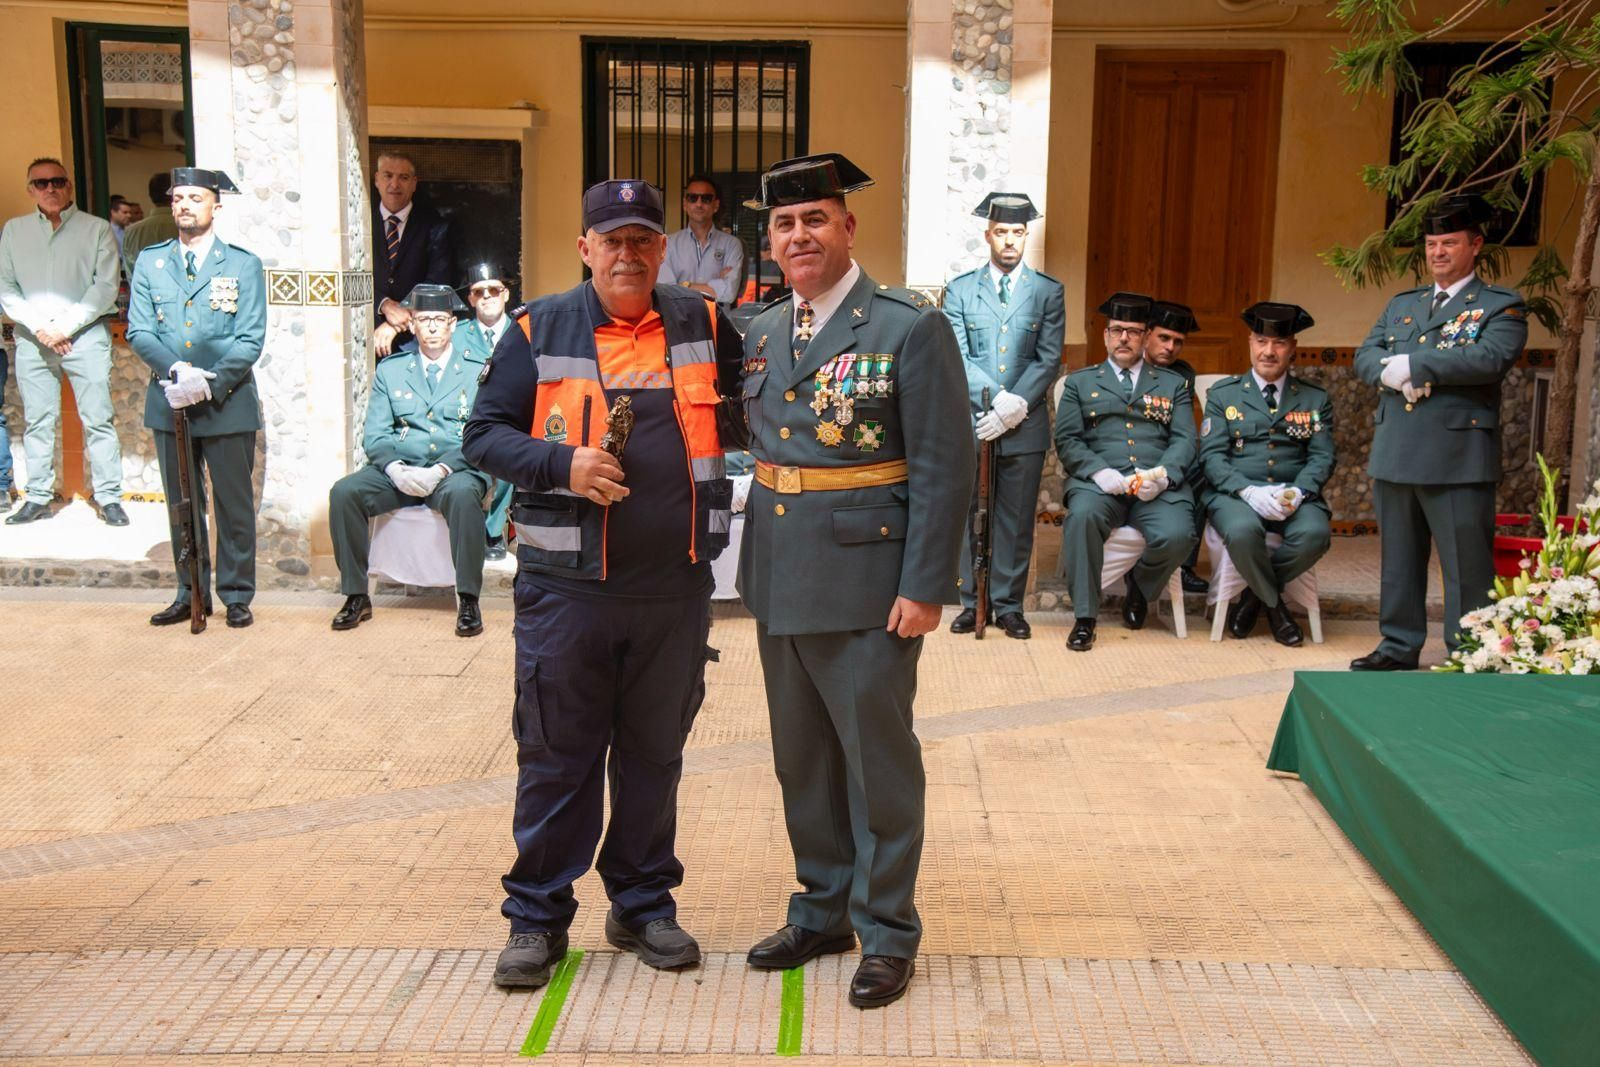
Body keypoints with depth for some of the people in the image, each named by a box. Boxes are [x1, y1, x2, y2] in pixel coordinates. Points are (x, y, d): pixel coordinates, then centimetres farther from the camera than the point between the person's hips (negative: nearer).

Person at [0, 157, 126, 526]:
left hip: (86, 335, -3)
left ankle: (109, 498, -1)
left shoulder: (97, 229, 3)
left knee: (97, 419, -4)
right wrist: (39, 327, -6)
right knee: (37, 421, 6)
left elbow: (106, 286, -4)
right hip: (33, 339, 3)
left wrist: (65, 326, -10)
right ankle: (39, 498, 12)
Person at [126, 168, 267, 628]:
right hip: (169, 401, 3)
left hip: (229, 403, -3)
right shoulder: (150, 262, 9)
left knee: (234, 504, 2)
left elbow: (251, 340, -5)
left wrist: (212, 381, -18)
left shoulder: (244, 265, 2)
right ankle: (191, 594, 21)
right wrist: (176, 370, -16)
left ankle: (236, 596, 12)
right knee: (181, 504, 11)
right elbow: (138, 331, 1)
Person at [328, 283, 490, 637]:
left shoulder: (478, 370, 7)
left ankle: (467, 600, -27)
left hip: (455, 470, -3)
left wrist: (442, 469, -18)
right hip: (398, 471, 3)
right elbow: (374, 435, 8)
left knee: (462, 494, -37)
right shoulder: (389, 370, 15)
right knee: (344, 492, -23)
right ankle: (356, 596, -11)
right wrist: (395, 468, -13)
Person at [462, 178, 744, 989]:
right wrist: (562, 465, -16)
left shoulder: (703, 325, 7)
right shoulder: (538, 330, 1)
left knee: (654, 752, 13)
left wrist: (723, 439, -1)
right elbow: (484, 434, 0)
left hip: (674, 586, 2)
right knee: (557, 754, 5)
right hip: (566, 583, -2)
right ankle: (537, 917, 19)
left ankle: (643, 905, 29)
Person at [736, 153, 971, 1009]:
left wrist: (925, 587, -15)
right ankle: (822, 911, 33)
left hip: (867, 585, -6)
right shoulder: (760, 334, 10)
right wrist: (755, 566, 5)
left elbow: (945, 468, -12)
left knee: (878, 761, 5)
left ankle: (887, 931, 21)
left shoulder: (911, 328, -9)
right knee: (802, 759, 16)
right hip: (779, 584, 6)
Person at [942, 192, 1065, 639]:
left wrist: (1015, 408, -13)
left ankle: (1009, 605, 15)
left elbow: (1048, 360, -1)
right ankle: (972, 602, 15)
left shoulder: (1048, 291, 6)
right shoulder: (959, 290, 6)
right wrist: (998, 398, -16)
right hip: (970, 423, 0)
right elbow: (957, 358, -3)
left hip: (1025, 426, 0)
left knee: (1017, 520, 5)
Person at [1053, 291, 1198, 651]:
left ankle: (1139, 590, 5)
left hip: (1159, 485, 1)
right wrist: (1099, 472, -12)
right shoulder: (1080, 382, 20)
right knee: (1083, 514, -36)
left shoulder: (1173, 384, 22)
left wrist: (1162, 475, -12)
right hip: (1099, 482, -1)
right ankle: (1084, 617, -23)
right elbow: (1067, 439, 7)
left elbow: (1184, 440, 9)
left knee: (1177, 535, -30)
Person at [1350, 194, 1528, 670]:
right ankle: (1400, 646, 24)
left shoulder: (1502, 306, 1)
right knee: (1398, 559, 13)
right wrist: (1394, 376, -14)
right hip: (1395, 453, 6)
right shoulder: (1401, 304, 18)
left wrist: (1410, 364, -16)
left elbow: (1490, 358, -17)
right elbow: (1365, 357, 8)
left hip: (1458, 457, -5)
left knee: (1466, 564, -1)